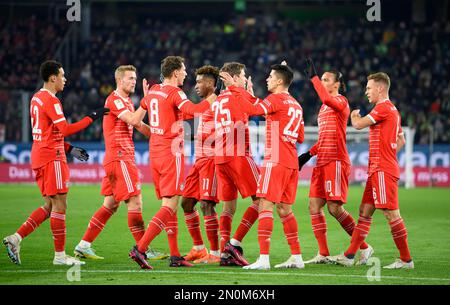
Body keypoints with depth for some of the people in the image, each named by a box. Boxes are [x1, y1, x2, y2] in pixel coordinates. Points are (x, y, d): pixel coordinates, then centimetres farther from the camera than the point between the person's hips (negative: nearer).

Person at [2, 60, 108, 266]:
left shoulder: (36, 98, 16)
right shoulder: (51, 100, -14)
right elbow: (66, 129, -21)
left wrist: (69, 149, 19)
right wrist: (92, 117, -16)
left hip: (40, 155, 10)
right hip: (51, 157, -10)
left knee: (50, 206, 12)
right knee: (60, 205, -4)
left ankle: (15, 239, 5)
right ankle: (60, 255, -1)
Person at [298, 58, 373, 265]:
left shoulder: (341, 101, -5)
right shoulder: (324, 107, 20)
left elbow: (326, 98, -29)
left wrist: (313, 77, -24)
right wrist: (309, 154, 18)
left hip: (336, 161, -9)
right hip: (322, 162, 9)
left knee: (334, 207, -12)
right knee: (314, 206, 0)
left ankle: (364, 247, 0)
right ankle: (323, 254, 3)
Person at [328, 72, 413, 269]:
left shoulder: (383, 108, -12)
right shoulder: (392, 110, 19)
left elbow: (358, 125, -14)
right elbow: (401, 140, 27)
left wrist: (354, 115, 7)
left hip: (383, 170, -10)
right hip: (377, 170, 10)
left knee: (391, 213, -8)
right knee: (365, 211, 9)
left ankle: (406, 260, -5)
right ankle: (349, 256, 11)